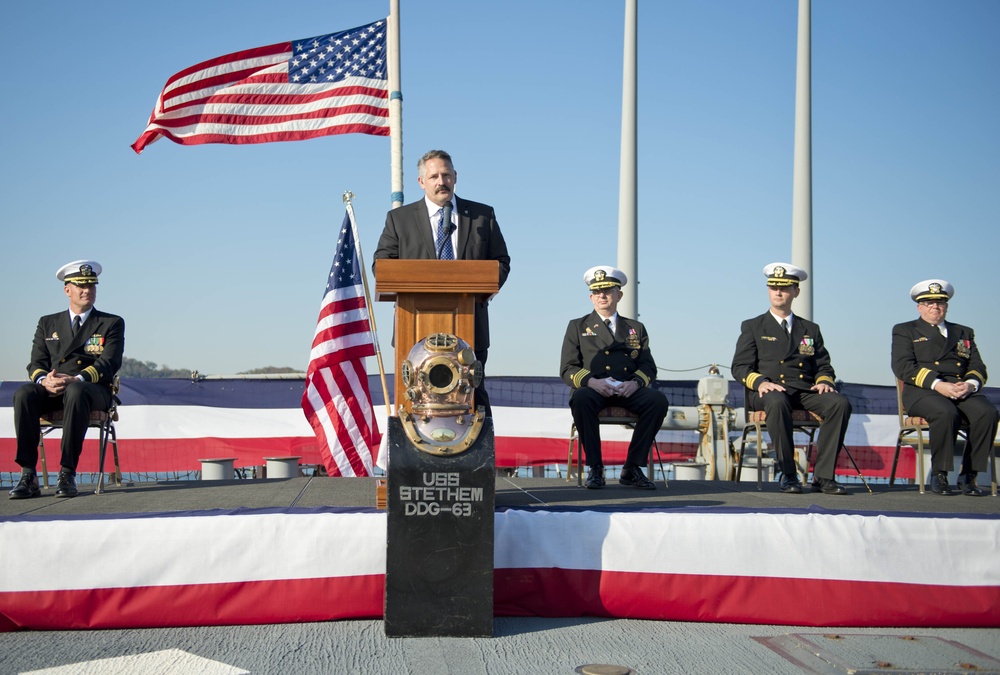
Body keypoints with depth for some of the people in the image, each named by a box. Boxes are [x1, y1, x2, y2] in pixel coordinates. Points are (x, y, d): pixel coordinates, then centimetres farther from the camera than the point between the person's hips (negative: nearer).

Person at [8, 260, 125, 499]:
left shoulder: (112, 323, 12)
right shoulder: (48, 323, 21)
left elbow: (109, 364, -3)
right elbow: (36, 363, 11)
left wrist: (75, 380, -20)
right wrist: (43, 380, -15)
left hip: (93, 391, -3)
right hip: (51, 391, 3)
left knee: (76, 392, -39)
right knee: (24, 393, -31)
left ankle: (67, 473, -38)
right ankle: (28, 475, -31)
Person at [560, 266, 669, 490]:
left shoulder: (636, 328, 23)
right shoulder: (577, 327, 17)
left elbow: (648, 366, 13)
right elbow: (567, 369, 6)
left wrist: (635, 382, -12)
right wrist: (592, 381, -15)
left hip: (627, 390, 2)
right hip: (592, 388, -2)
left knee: (658, 400, -29)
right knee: (580, 399, -38)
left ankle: (632, 468, -20)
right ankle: (594, 468, -24)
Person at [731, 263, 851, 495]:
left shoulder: (810, 329, 24)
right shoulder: (752, 327, 15)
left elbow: (824, 366, 19)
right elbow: (740, 367, 4)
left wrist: (824, 381, -5)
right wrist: (760, 382, -17)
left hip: (805, 390, 3)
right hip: (769, 390, -3)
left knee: (840, 403, -27)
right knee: (777, 402, -40)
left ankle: (823, 476, -25)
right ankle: (788, 475, -29)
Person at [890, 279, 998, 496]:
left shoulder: (964, 332, 27)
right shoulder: (905, 331, 14)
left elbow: (978, 367, 16)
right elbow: (903, 366, -3)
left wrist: (970, 384, -9)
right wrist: (938, 384, -17)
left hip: (964, 390, 4)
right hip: (923, 391, -4)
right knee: (946, 413, -37)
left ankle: (968, 475, -18)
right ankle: (939, 475, -20)